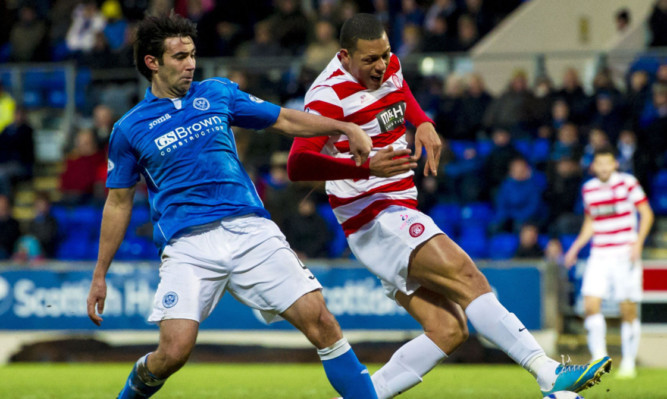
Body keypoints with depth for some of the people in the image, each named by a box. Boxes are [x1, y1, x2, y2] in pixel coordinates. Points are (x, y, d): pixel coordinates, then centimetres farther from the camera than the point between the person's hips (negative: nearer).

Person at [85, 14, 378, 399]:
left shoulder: (217, 93, 14)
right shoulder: (130, 129, 8)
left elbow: (283, 119, 21)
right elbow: (118, 203, 15)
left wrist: (346, 127, 9)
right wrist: (100, 275, 16)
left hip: (251, 232, 2)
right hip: (187, 245, -2)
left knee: (320, 320, -11)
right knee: (175, 350, -18)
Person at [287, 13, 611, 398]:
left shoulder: (389, 66, 10)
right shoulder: (330, 94, -15)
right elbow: (298, 164, -26)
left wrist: (424, 124, 13)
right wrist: (366, 167, -39)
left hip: (398, 216, 9)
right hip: (376, 218, -9)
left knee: (448, 330, -1)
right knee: (466, 277, -24)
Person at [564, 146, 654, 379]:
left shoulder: (627, 183, -4)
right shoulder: (588, 189, 9)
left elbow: (646, 214, -1)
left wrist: (638, 242, -13)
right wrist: (576, 247, 13)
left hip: (625, 254, -4)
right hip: (599, 254, 4)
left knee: (628, 310, -3)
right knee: (590, 304, -12)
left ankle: (629, 362, 9)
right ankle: (599, 358, -2)